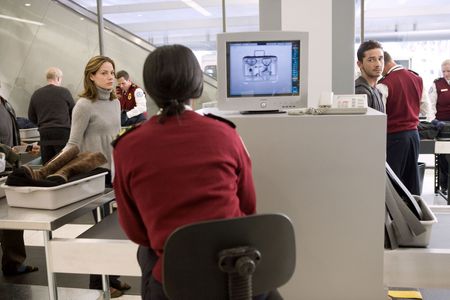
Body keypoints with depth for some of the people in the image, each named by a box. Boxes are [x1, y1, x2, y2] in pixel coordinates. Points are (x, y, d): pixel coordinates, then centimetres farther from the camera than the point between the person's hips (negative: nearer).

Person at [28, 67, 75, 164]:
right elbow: (74, 111, 5)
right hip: (62, 132, -4)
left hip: (44, 133, 4)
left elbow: (32, 117, 11)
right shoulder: (64, 92, -5)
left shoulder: (36, 94, 6)